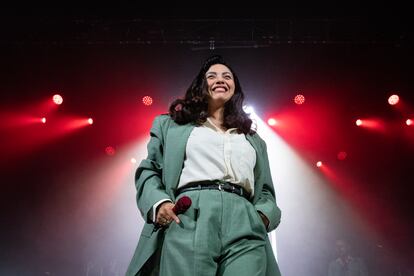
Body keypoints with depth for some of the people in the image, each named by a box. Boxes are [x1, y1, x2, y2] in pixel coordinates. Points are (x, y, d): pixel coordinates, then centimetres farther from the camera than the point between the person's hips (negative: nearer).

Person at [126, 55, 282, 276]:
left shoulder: (254, 140, 29)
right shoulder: (170, 125, 22)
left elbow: (266, 191, 25)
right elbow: (148, 170, 15)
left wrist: (264, 214, 2)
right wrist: (159, 202, -6)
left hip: (244, 226, 2)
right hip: (188, 220, -2)